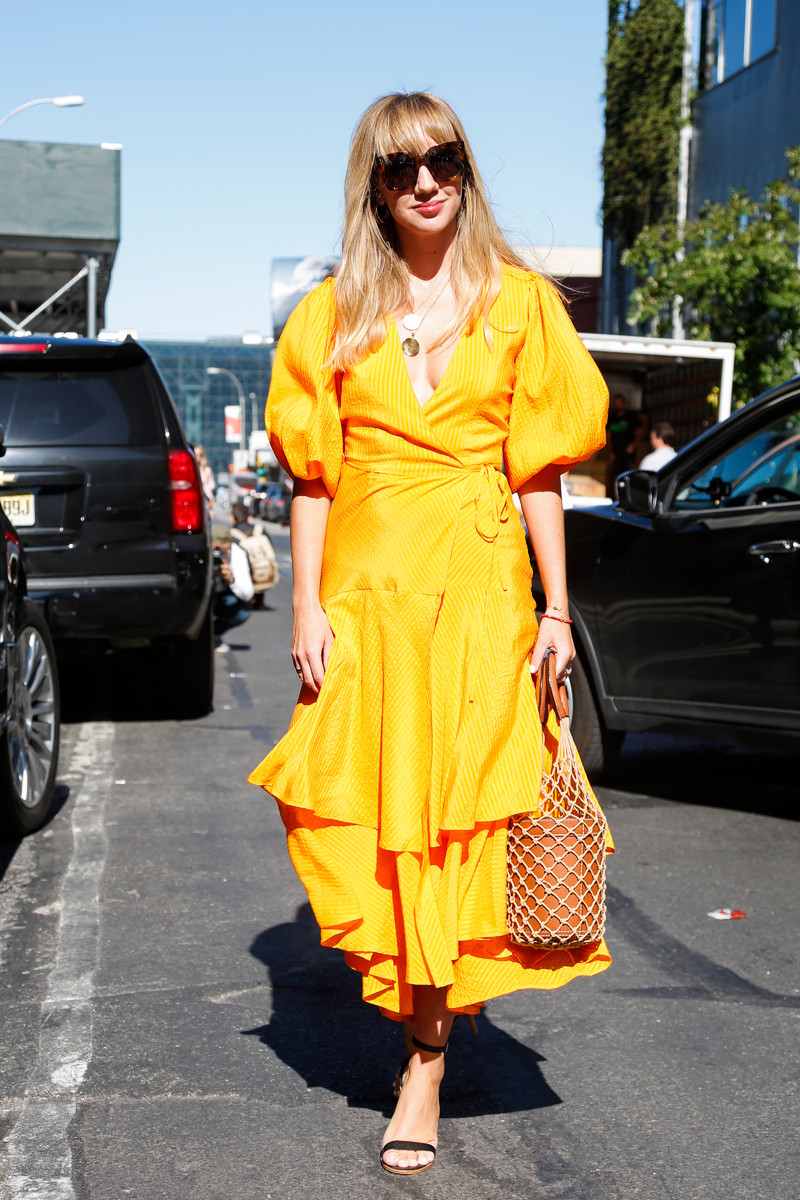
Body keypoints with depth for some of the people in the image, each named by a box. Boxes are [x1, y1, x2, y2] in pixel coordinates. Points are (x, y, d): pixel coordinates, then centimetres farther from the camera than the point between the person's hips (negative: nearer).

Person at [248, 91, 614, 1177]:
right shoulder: (335, 315, 10)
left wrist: (556, 607, 0)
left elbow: (539, 466, 6)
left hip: (480, 597, -1)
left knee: (461, 818, -3)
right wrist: (307, 607, -1)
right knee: (367, 822, 0)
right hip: (366, 597, 1)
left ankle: (427, 1058, 6)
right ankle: (419, 1008, 22)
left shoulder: (517, 301, 8)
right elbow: (313, 474, 8)